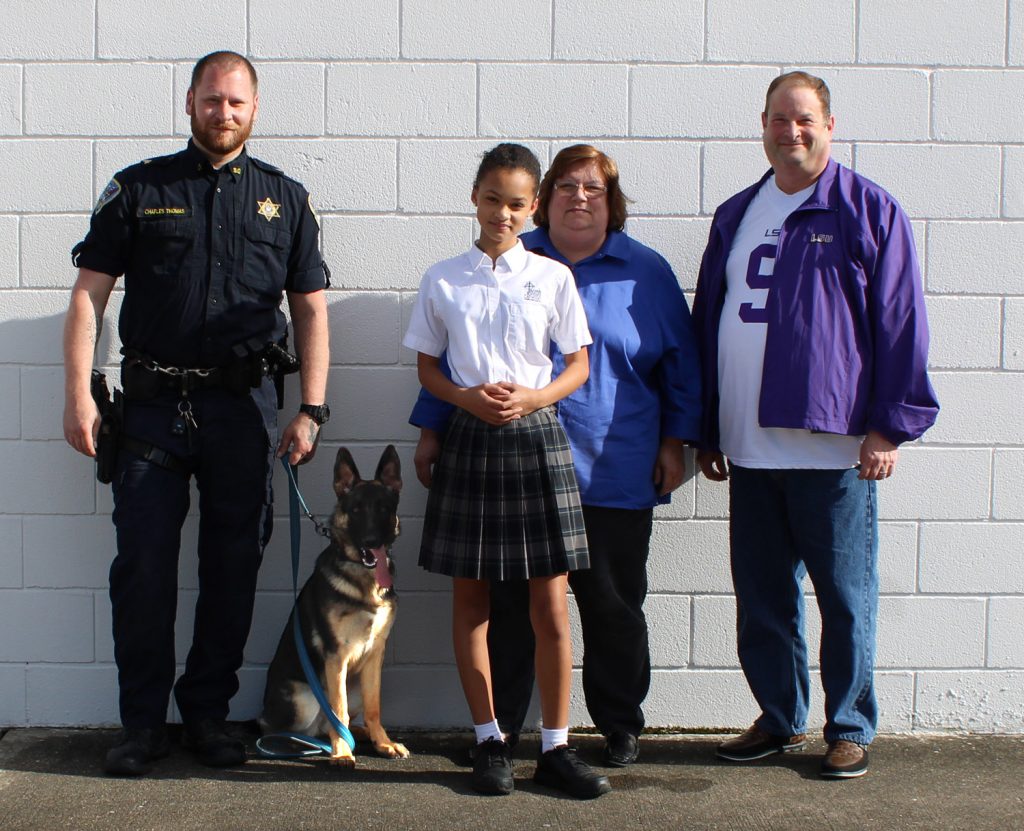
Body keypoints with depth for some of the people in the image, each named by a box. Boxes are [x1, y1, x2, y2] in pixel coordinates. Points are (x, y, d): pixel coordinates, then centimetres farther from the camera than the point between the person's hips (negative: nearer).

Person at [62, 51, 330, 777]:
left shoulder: (285, 198, 11)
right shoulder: (139, 189, 7)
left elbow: (311, 309, 10)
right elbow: (89, 294, 4)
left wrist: (311, 411, 1)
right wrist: (79, 395, -7)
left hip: (245, 407, 1)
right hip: (153, 403, -1)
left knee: (234, 567, 6)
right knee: (142, 567, -1)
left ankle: (208, 713, 19)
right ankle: (143, 723, 11)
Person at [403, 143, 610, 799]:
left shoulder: (552, 277, 3)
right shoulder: (443, 280, 5)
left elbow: (579, 365, 5)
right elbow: (428, 366, 9)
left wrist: (532, 398, -13)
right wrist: (469, 399, -10)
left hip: (537, 435, -1)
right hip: (470, 437, 1)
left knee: (551, 603, -1)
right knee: (471, 598, 4)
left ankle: (557, 746, 9)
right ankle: (491, 741, 16)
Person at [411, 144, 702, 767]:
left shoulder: (646, 272, 8)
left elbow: (681, 362, 10)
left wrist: (676, 441, 3)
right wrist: (432, 430, 8)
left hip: (615, 476, 0)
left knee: (614, 607, 7)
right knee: (509, 604, 4)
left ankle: (622, 728, 21)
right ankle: (500, 728, 17)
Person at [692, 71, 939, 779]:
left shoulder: (870, 211, -1)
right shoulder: (735, 216, 14)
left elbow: (900, 322, -4)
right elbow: (708, 320, 17)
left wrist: (890, 426, -10)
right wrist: (707, 432, 15)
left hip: (834, 446, -5)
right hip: (750, 448, 5)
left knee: (845, 595, 4)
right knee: (761, 595, 10)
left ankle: (850, 729, 17)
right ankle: (780, 720, 25)